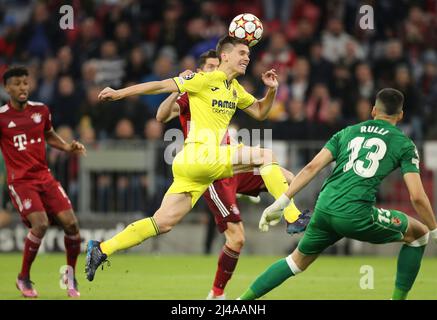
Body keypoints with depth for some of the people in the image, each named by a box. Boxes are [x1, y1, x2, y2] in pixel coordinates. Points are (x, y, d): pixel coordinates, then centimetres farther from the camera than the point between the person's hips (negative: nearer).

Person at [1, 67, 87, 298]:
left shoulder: (41, 110, 7)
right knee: (40, 224, -24)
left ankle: (70, 275, 14)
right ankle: (23, 278, -3)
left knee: (70, 222, -9)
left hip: (44, 176, 5)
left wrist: (67, 147, 8)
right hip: (20, 181, -5)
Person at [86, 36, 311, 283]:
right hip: (199, 155, -9)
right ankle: (293, 218, -11)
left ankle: (100, 251, 6)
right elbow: (162, 86, -4)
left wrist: (272, 90, 8)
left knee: (164, 223, 4)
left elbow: (260, 112, 27)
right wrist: (120, 93, -5)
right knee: (266, 155, -13)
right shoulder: (205, 79, -5)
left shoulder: (235, 89, 20)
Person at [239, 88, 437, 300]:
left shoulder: (347, 132, 21)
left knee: (298, 260, 28)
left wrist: (279, 203, 11)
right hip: (355, 215, -5)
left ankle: (244, 299, 23)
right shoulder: (404, 145, 10)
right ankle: (398, 297, 15)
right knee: (419, 233, 17)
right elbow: (417, 197, 1)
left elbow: (312, 167, 11)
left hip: (323, 210, 5)